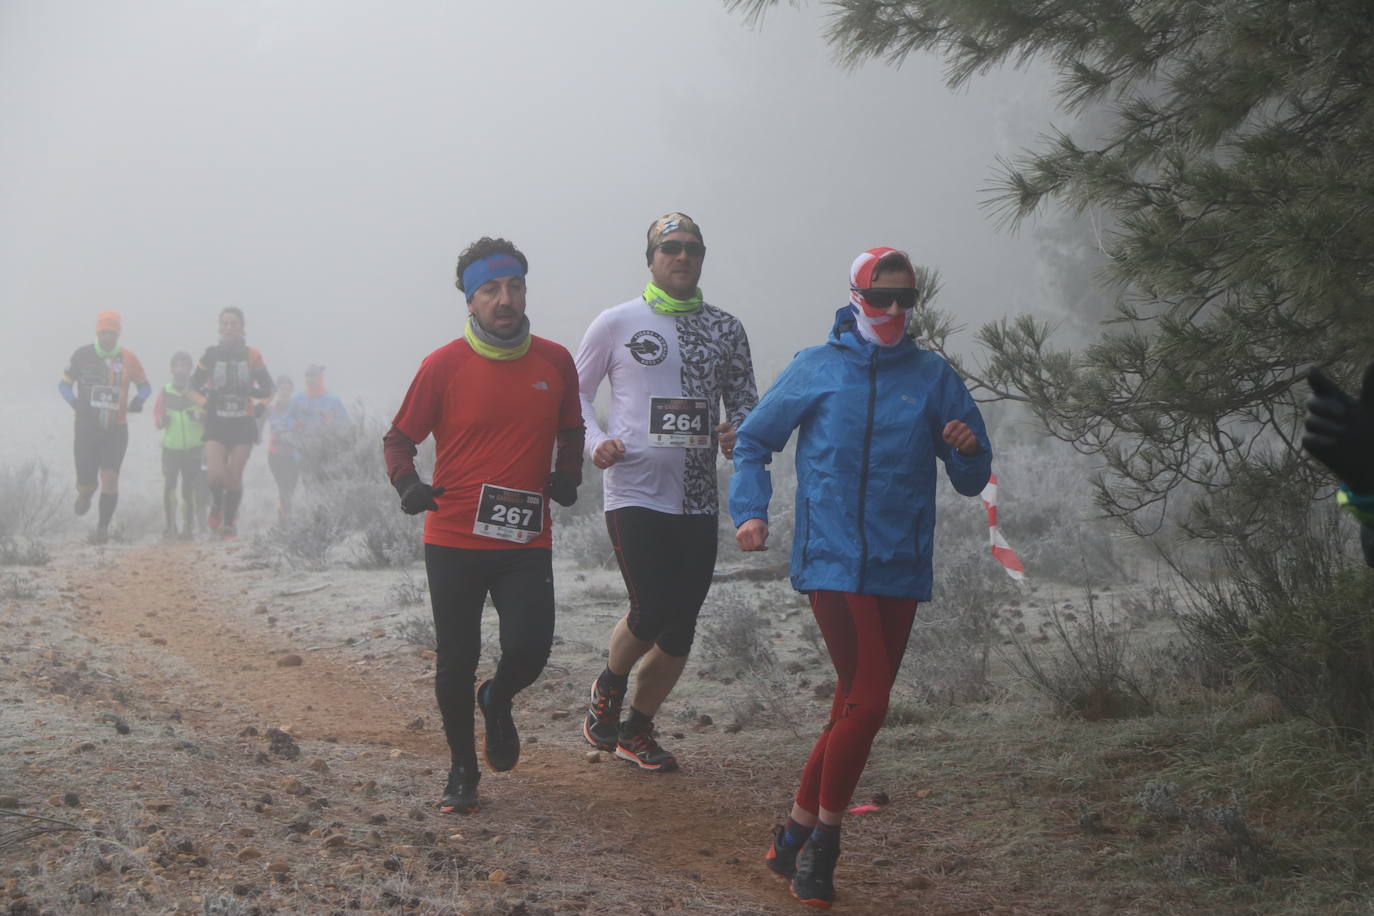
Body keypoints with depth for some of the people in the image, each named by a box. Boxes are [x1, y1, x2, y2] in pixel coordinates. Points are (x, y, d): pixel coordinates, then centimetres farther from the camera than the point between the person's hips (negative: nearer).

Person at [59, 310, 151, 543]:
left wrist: (139, 398, -9)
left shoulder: (128, 358, 1)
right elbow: (64, 384, 8)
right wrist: (75, 402, -11)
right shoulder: (82, 355, 0)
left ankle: (103, 526, 5)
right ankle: (84, 495, 37)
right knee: (86, 483, -2)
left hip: (116, 429, 0)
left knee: (109, 478, -10)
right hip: (87, 427, 0)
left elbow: (145, 385, 12)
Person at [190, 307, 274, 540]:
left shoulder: (252, 356, 0)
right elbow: (195, 384, 7)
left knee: (235, 475, -1)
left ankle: (230, 523, 15)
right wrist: (207, 395, -7)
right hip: (216, 423, 0)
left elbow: (267, 389, 0)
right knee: (216, 473, -15)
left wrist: (250, 391, -13)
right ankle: (217, 505, 18)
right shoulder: (211, 355, 1)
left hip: (244, 424, 0)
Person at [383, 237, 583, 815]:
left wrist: (567, 476, 3)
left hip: (527, 540, 1)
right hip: (453, 540, -1)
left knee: (529, 649, -13)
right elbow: (399, 438, 2)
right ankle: (462, 771, 25)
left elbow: (570, 430, 21)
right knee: (456, 662, 5)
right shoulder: (444, 365, -5)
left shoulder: (555, 362, 4)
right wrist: (407, 485, -17)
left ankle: (498, 702, 23)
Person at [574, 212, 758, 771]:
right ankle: (609, 686, 17)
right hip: (634, 493, -4)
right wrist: (595, 442, -10)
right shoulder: (617, 323, 2)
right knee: (651, 612, -15)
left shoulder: (725, 329, 11)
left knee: (681, 629, 4)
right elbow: (577, 391, 8)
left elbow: (744, 399, 18)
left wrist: (739, 431, -4)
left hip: (698, 501, 4)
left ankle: (637, 731, 23)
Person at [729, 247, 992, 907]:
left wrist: (969, 450, -14)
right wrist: (750, 511, -1)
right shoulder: (815, 369, 3)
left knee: (854, 708, 9)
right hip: (832, 561, -4)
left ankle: (797, 836, 23)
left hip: (899, 568, 4)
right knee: (867, 703, -13)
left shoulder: (933, 377, 8)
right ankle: (822, 842, 3)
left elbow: (972, 482, 9)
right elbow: (753, 441, 13)